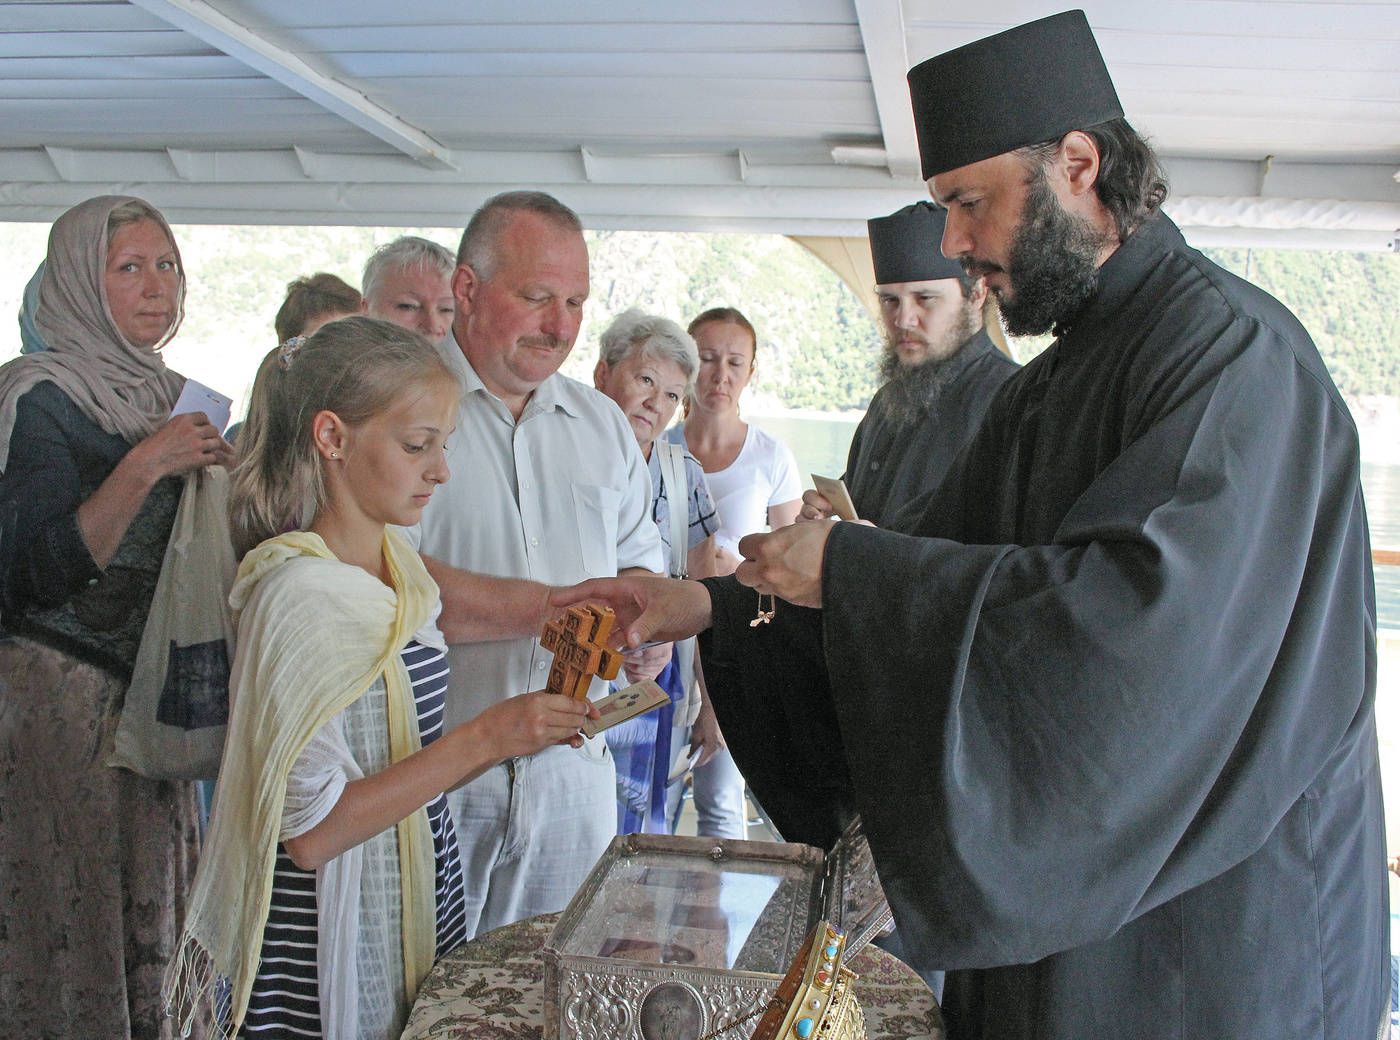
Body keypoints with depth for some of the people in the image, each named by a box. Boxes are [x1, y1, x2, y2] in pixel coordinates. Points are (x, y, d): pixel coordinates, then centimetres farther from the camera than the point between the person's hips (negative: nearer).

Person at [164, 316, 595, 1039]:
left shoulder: (400, 569, 5)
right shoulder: (298, 593, -20)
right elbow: (309, 829, -23)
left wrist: (518, 730, -2)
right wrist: (481, 739, -23)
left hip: (421, 919, 8)